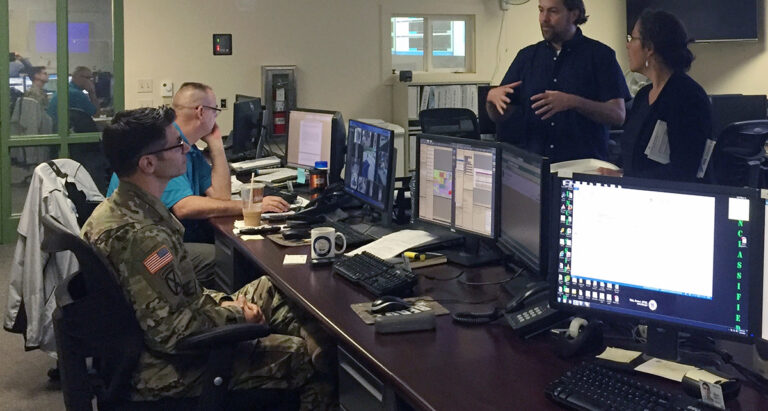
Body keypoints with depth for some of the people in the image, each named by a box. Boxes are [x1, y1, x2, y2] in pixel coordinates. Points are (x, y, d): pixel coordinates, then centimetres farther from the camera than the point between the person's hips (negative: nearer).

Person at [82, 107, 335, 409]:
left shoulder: (118, 208, 1)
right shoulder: (141, 236, -31)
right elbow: (173, 333, -29)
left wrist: (221, 302, 3)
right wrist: (235, 314, -14)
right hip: (168, 366, -10)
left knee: (269, 290, 18)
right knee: (315, 356, 0)